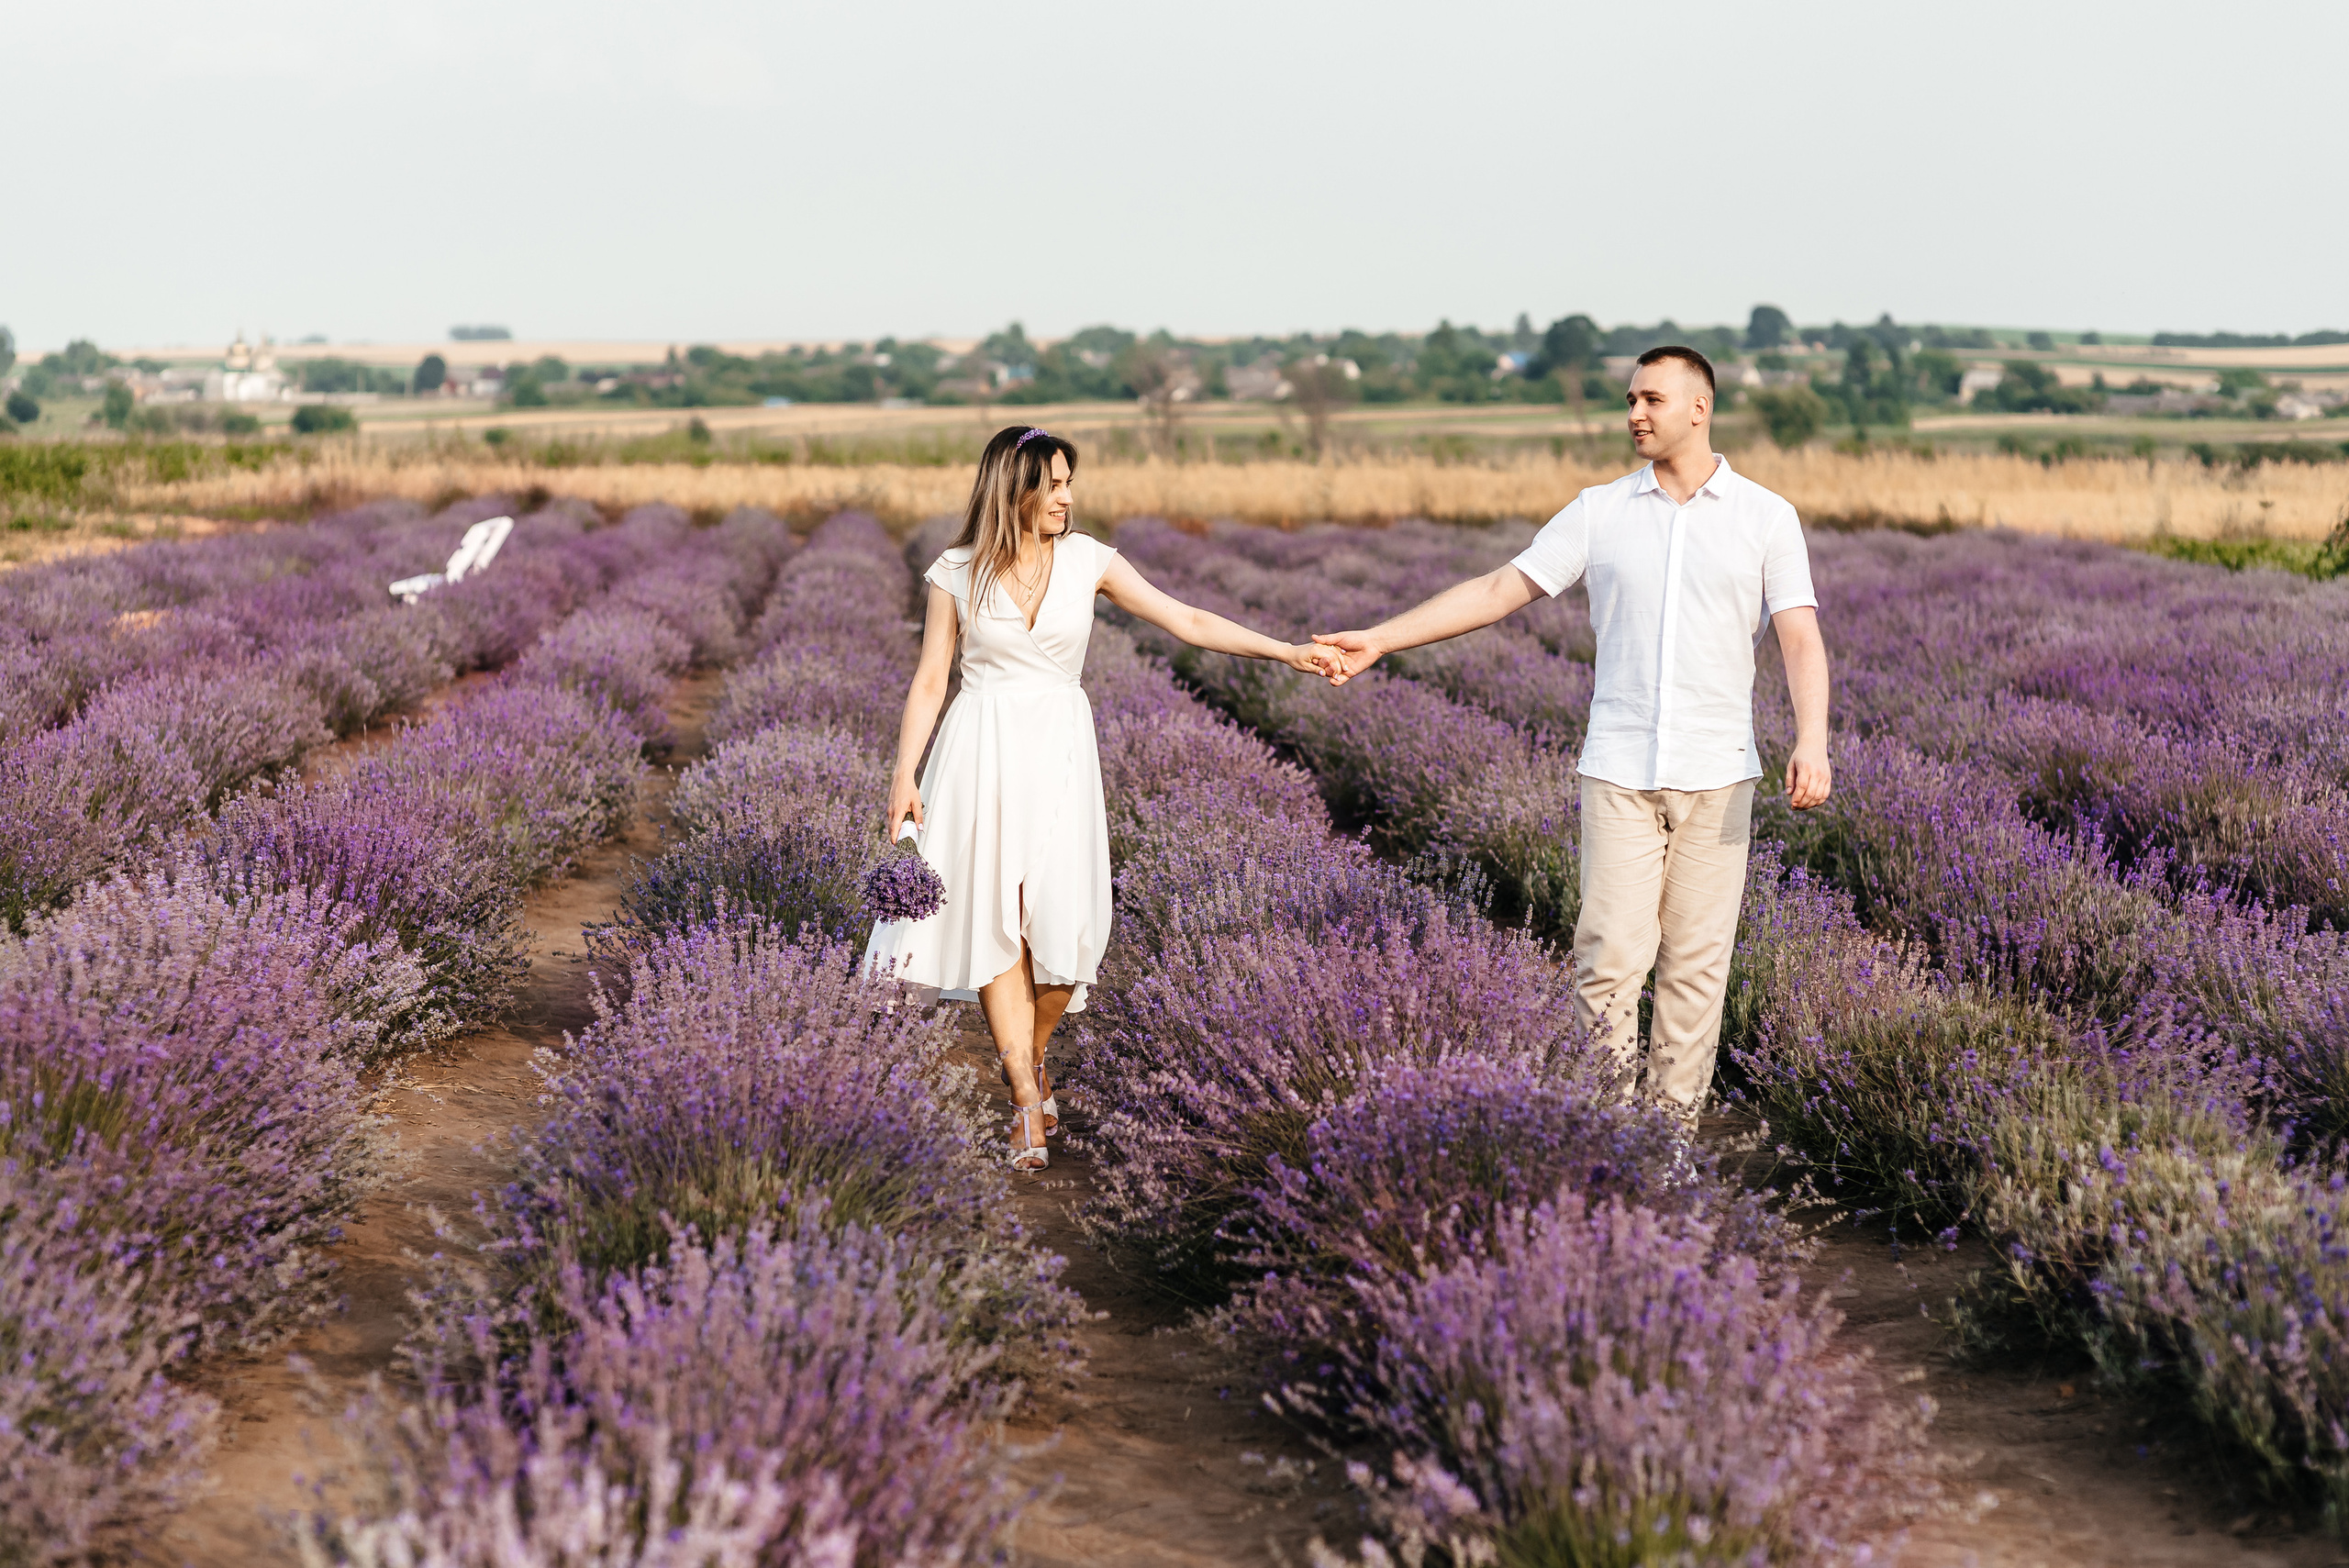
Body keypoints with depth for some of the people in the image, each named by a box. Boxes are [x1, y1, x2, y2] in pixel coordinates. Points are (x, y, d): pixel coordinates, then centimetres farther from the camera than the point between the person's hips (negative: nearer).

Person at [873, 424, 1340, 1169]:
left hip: (1059, 752, 1)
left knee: (1059, 922, -6)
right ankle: (1027, 1099, 3)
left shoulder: (1085, 560, 2)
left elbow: (1188, 621, 0)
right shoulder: (957, 574, 0)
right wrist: (904, 776, -4)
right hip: (983, 754, -1)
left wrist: (1288, 652, -6)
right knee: (996, 922, -4)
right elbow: (929, 682, 4)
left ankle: (1031, 1060, 23)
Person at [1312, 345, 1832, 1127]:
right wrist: (1378, 639, -2)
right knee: (1610, 958, -6)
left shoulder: (1767, 517, 2)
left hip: (1717, 774, 0)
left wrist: (1812, 743, -23)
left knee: (1696, 962, 2)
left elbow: (1801, 638, -6)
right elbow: (1499, 589, 5)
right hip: (1619, 770, 1)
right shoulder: (1599, 511, 6)